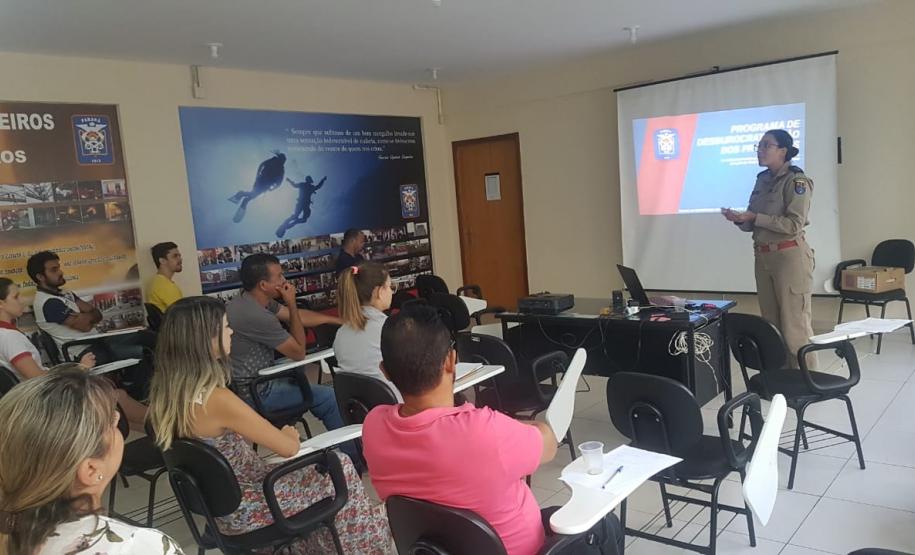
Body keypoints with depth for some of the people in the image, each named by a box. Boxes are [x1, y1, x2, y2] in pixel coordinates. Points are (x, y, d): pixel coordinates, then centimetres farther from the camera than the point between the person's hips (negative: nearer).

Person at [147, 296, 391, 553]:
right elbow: (289, 448, -20)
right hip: (243, 510, -8)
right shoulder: (217, 399, -31)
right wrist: (290, 435, 1)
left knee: (310, 466, 24)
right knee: (339, 466, 8)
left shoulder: (166, 390, -6)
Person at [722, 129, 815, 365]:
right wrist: (740, 219, -6)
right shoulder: (762, 180, 12)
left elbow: (794, 225, -17)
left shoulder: (796, 180, -8)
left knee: (795, 325, -6)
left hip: (790, 256, -7)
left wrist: (754, 217, -19)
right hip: (763, 257, 7)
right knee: (771, 324, 11)